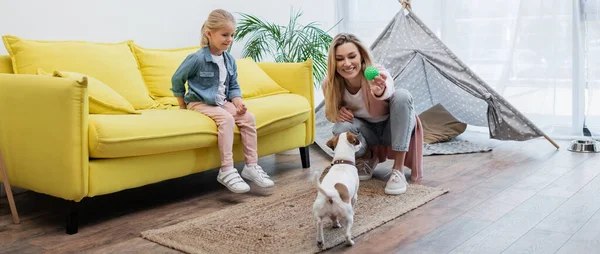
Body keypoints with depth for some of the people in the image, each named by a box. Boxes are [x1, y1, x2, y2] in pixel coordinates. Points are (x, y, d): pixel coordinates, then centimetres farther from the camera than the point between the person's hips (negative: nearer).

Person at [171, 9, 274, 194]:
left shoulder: (230, 60, 3)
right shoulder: (197, 58, -16)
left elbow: (233, 86, 12)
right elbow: (177, 79, -6)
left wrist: (238, 101, -9)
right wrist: (182, 105, 0)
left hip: (222, 102, 7)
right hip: (199, 103, -7)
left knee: (249, 117, -15)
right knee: (226, 119, -33)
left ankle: (251, 166, -9)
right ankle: (227, 171, -30)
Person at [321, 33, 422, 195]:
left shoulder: (377, 74, -30)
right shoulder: (330, 84, -20)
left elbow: (388, 90, -55)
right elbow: (330, 113, 0)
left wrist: (380, 91, -79)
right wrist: (338, 112, -24)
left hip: (394, 128, -1)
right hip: (367, 131, 2)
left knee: (402, 95, -34)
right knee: (341, 128, -33)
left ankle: (398, 170, -27)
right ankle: (369, 158, 3)